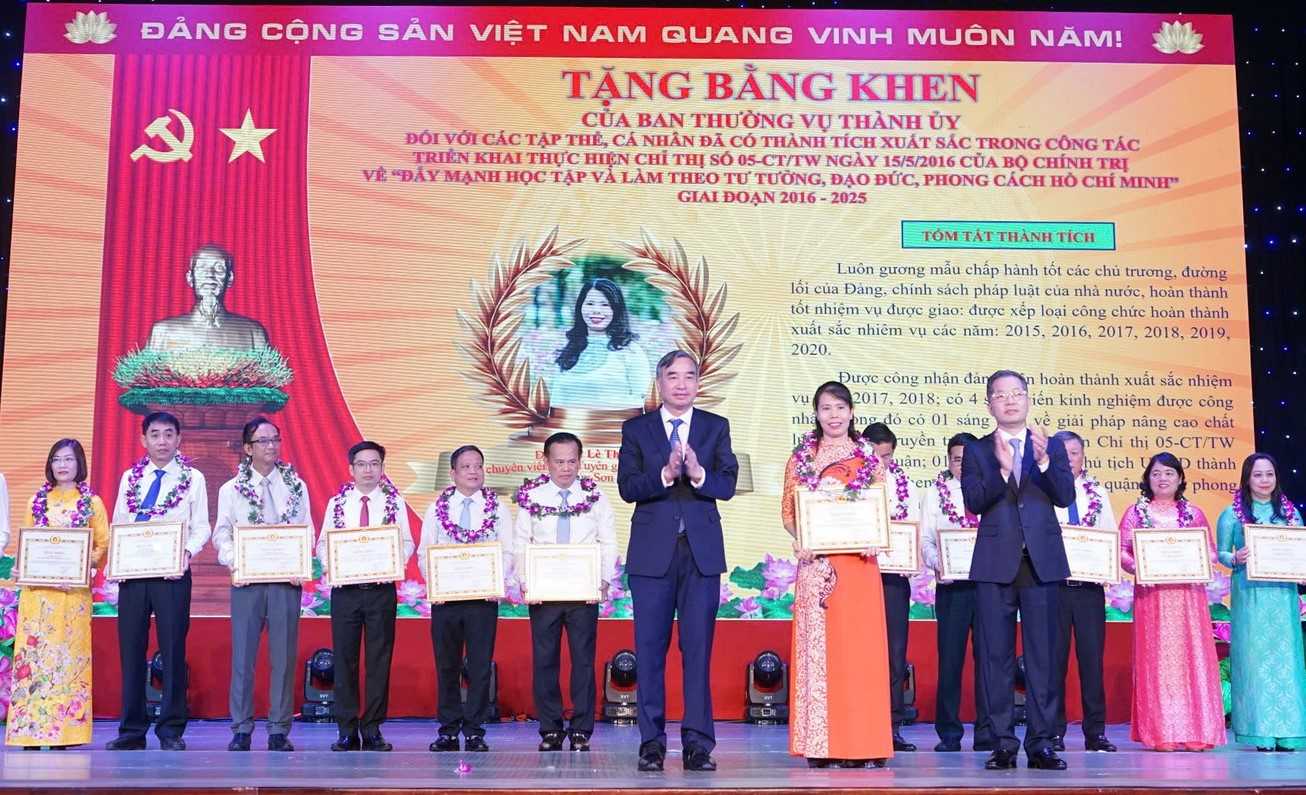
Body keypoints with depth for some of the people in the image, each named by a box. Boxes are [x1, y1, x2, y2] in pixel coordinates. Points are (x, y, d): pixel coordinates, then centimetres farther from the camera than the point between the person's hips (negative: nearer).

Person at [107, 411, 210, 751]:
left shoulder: (193, 478, 4)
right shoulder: (130, 478, 13)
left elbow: (201, 527, 1)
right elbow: (118, 525, 13)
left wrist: (188, 550, -18)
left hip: (172, 573, -3)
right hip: (131, 572, 3)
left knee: (173, 650, -2)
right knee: (131, 650, 6)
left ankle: (171, 731, 6)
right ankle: (132, 730, 14)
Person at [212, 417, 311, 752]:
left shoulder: (296, 486, 10)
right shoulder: (231, 489, 8)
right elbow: (222, 534, 5)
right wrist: (233, 563, -13)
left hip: (287, 580, 1)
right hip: (246, 579, -1)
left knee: (284, 655, 2)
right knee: (243, 655, 1)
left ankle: (279, 729, 8)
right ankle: (241, 728, 9)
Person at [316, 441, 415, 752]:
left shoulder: (395, 502, 4)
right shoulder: (336, 503, 7)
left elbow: (406, 542, 2)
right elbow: (323, 542, 7)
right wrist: (328, 564, -12)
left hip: (381, 589, -1)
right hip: (344, 589, 1)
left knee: (379, 659, 3)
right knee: (344, 658, 3)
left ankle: (372, 729, 12)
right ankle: (347, 730, 10)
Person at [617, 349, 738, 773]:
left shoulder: (716, 427, 9)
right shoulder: (636, 429, 7)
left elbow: (727, 485, -1)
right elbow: (627, 487, -4)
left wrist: (699, 475, -21)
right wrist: (664, 475, -21)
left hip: (702, 551, 0)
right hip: (653, 551, 0)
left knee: (698, 647, 1)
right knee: (649, 648, 2)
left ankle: (697, 743, 5)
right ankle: (652, 741, 10)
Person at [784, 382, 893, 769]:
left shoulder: (868, 456, 9)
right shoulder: (801, 456, 11)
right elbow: (788, 510, 9)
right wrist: (800, 538, -10)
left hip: (859, 560, -1)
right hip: (816, 562, 1)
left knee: (860, 644, -2)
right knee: (817, 645, -1)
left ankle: (863, 742, 3)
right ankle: (821, 744, 2)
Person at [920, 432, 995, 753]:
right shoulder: (935, 494, 10)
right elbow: (926, 539, 4)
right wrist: (937, 563, -15)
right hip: (951, 584, 0)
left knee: (987, 656, 1)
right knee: (950, 657, 1)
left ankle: (987, 733, 8)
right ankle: (949, 733, 9)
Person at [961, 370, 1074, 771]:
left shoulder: (1051, 446, 11)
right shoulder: (977, 450, 8)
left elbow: (1065, 496, -1)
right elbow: (973, 502, -5)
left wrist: (1043, 460, -15)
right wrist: (1002, 469, -18)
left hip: (1042, 562, 1)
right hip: (995, 564, 0)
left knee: (1042, 655, 2)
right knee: (997, 655, 2)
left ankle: (1041, 742, 8)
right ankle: (1003, 744, 8)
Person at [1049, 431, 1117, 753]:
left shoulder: (1098, 493, 11)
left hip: (1090, 585, 2)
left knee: (1092, 655, 2)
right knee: (1054, 657, 2)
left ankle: (1096, 732, 9)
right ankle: (1054, 733, 10)